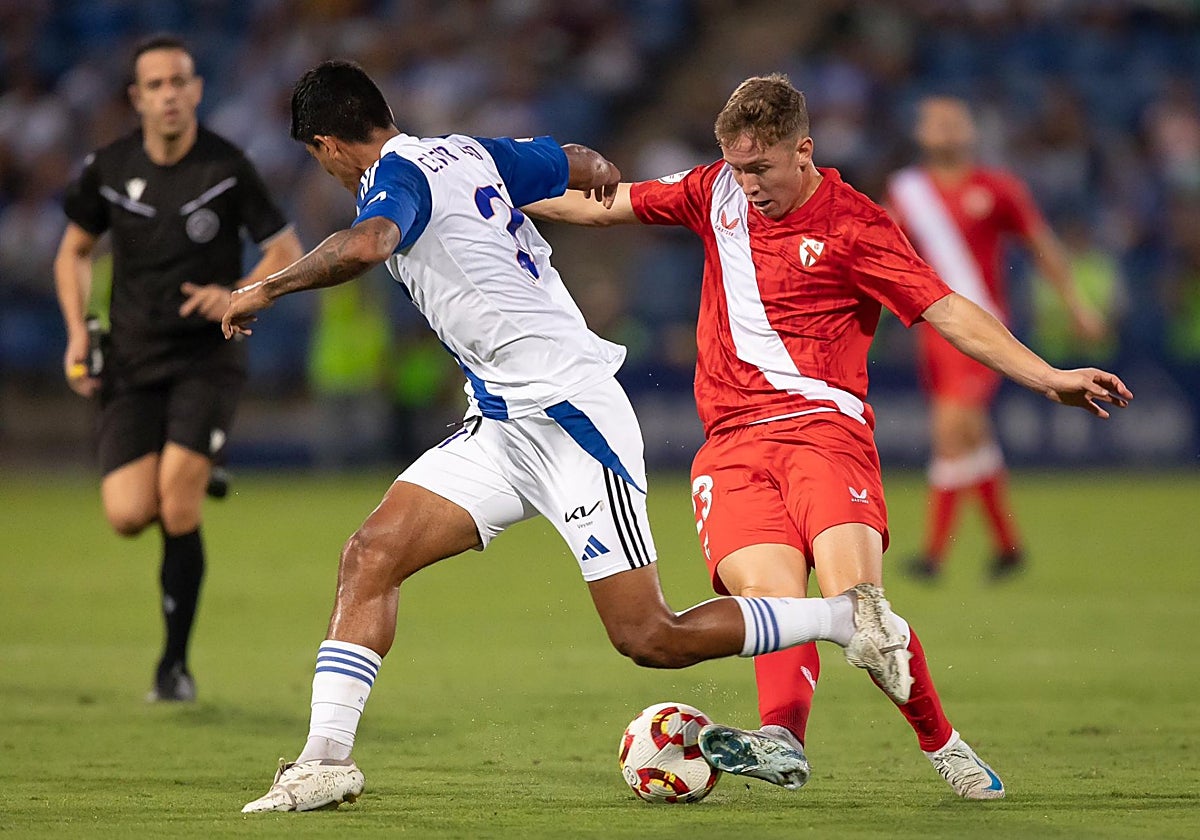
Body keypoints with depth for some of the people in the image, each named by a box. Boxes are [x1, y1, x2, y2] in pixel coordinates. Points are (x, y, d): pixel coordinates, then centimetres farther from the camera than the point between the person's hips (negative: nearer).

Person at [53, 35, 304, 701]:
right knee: (129, 515, -12)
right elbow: (74, 253, 16)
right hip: (131, 364, 3)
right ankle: (194, 485, 27)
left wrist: (238, 295, -20)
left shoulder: (229, 168, -8)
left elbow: (288, 254, -1)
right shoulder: (109, 170, 0)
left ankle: (176, 662, -2)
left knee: (178, 505, -19)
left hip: (207, 358, -3)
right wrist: (78, 335, 2)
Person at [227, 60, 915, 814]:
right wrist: (602, 174, 44)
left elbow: (365, 246, -35)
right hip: (502, 426, 10)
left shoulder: (396, 178, -13)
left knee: (648, 639, -6)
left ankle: (851, 618, 10)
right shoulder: (465, 154, 12)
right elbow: (583, 166, 22)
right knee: (370, 556, -3)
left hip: (570, 411, -10)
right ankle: (327, 759, -5)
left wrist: (268, 288, -22)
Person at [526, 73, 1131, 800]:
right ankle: (782, 740, -48)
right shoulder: (717, 193, 14)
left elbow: (949, 312, -5)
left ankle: (943, 745, -4)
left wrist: (1048, 377, -15)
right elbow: (604, 205, 25)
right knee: (770, 597, -23)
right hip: (733, 441, 3)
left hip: (824, 428, -3)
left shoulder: (853, 224, 0)